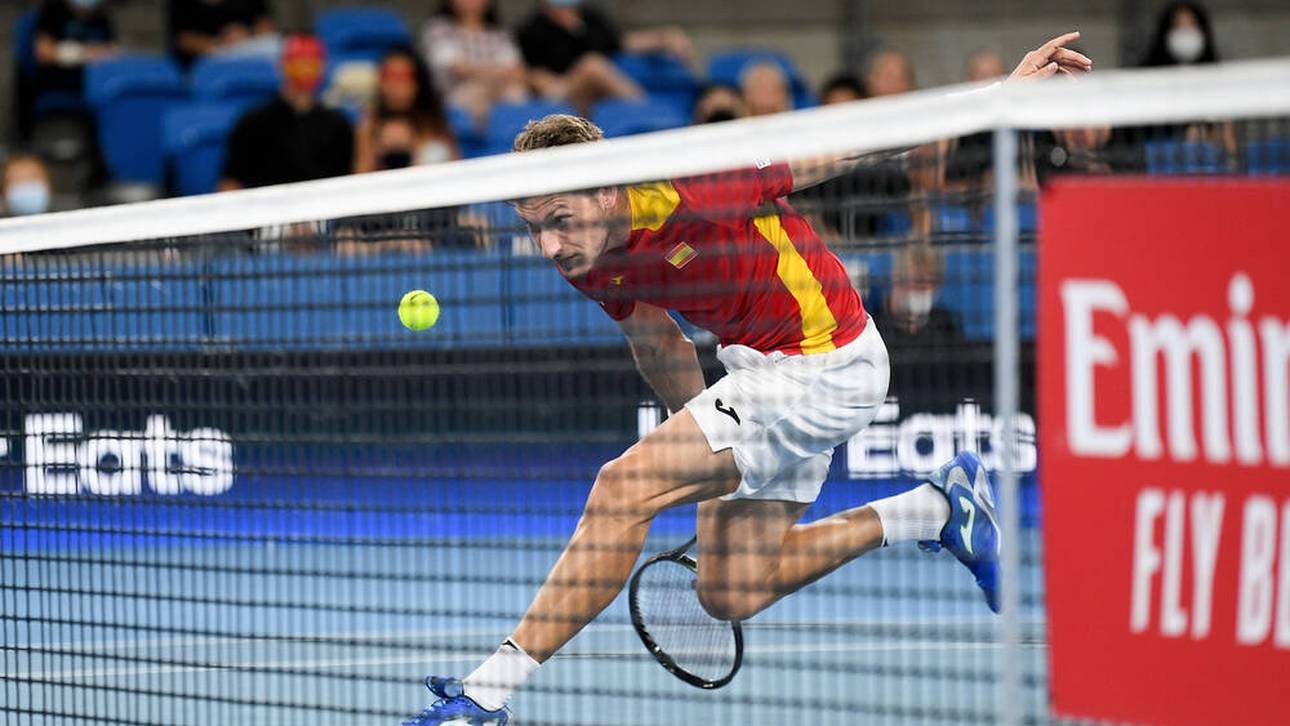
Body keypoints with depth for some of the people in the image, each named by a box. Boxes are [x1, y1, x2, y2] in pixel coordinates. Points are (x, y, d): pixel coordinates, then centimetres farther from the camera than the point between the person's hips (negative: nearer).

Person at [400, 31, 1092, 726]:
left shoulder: (677, 194, -30)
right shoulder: (588, 258, -6)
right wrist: (708, 460, 22)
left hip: (826, 367, -9)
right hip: (757, 368, 9)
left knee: (622, 488, -19)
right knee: (730, 594, 13)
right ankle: (937, 508, 27)